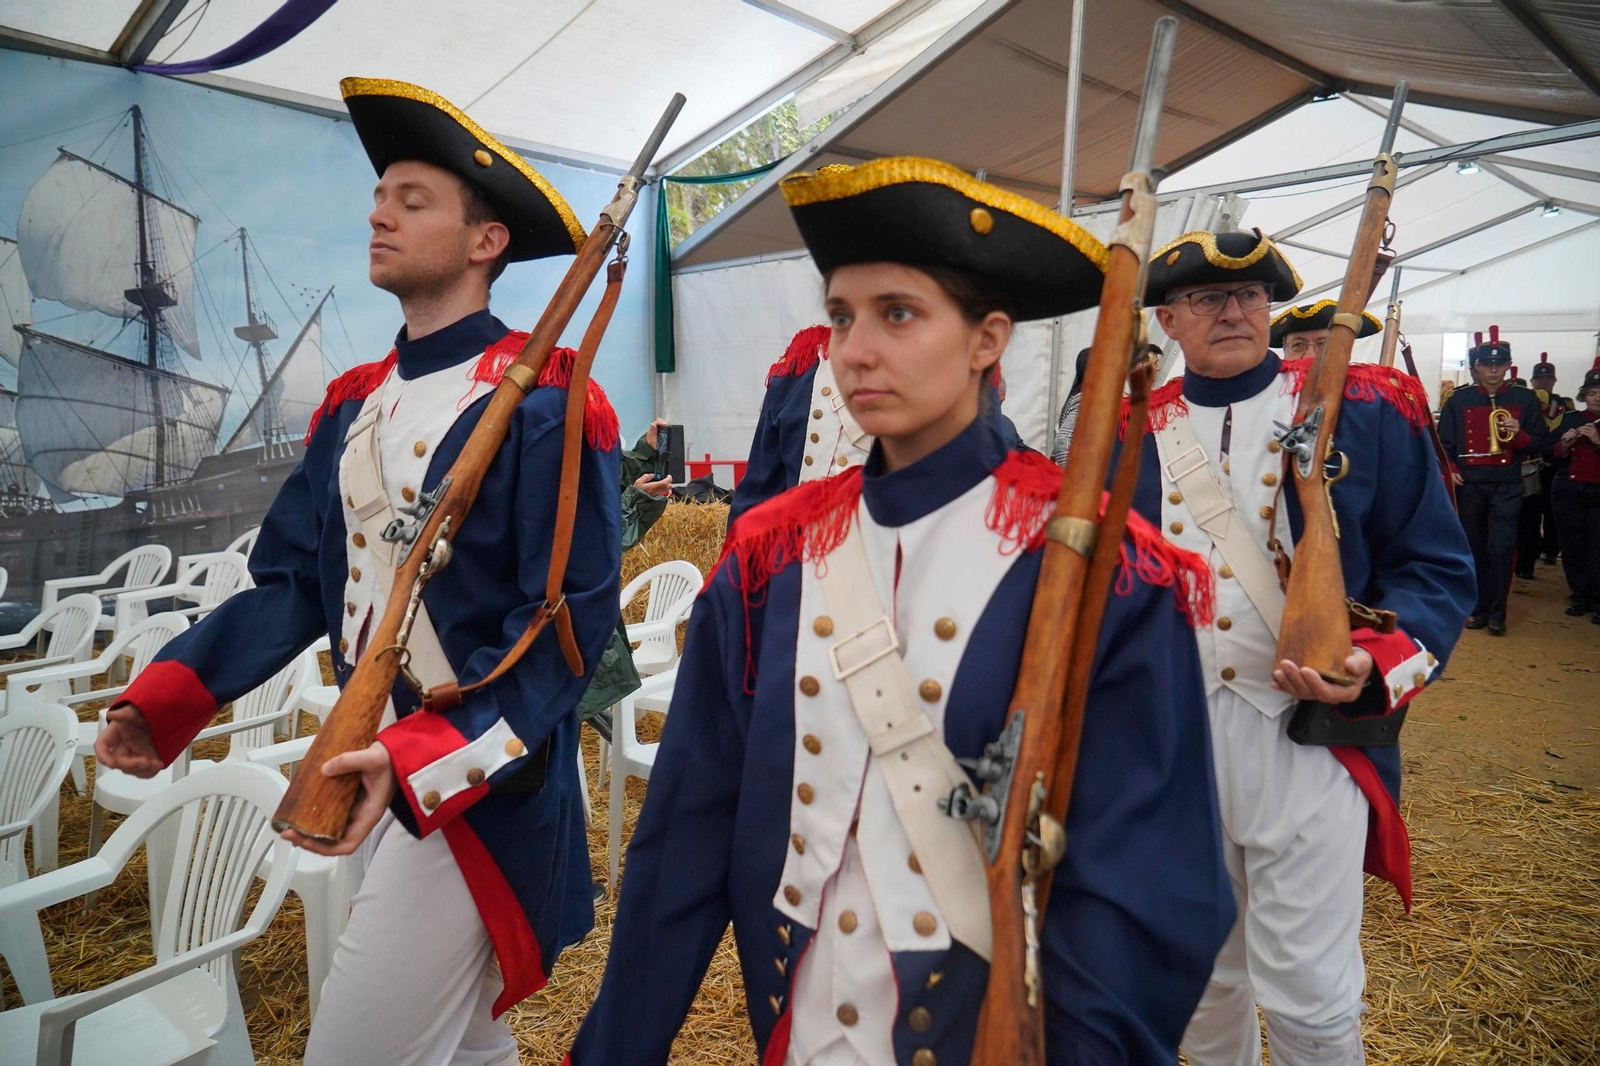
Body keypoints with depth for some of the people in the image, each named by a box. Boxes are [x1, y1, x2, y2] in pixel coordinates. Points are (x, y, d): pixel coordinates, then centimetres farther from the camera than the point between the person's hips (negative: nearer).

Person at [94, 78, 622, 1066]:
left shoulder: (544, 400, -15)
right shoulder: (354, 403, 8)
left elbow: (572, 619, -19)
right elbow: (295, 580, 8)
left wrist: (425, 761, -26)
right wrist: (169, 696, -5)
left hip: (482, 782, -7)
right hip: (365, 770, 7)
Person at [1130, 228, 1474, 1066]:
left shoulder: (1367, 410, -2)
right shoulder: (1134, 434, 4)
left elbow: (1436, 567, -1)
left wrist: (1377, 666, -18)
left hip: (1310, 735, -2)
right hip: (1171, 738, 3)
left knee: (1307, 997, 4)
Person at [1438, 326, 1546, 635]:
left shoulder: (1525, 400, 6)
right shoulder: (1458, 400, 6)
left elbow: (1538, 445, 7)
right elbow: (1444, 442, 6)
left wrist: (1518, 434, -14)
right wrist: (1449, 469, -11)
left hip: (1507, 486, -1)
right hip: (1468, 485, 1)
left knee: (1502, 548, -8)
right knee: (1474, 548, 6)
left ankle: (1497, 614, 1)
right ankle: (1479, 609, 16)